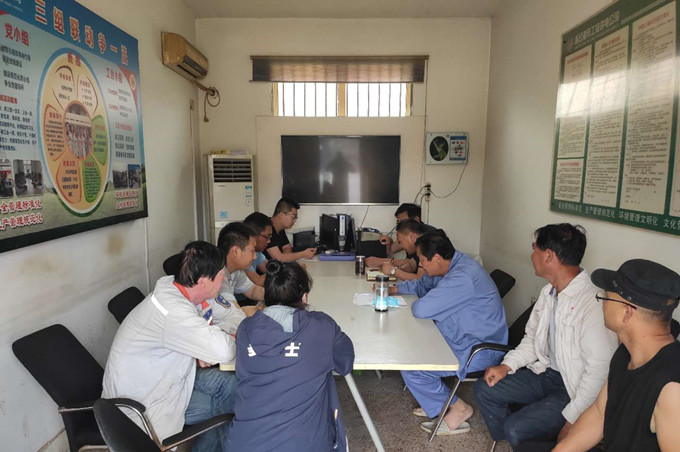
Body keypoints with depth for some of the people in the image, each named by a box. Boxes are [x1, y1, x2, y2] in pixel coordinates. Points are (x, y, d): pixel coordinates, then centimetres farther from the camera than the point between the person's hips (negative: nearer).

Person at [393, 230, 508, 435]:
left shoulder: (462, 277, -30)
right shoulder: (453, 264, 2)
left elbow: (422, 309, -33)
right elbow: (422, 284, 20)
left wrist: (414, 304, -10)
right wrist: (393, 289, 11)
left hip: (478, 350, -10)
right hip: (463, 338, 10)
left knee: (410, 370, -14)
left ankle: (457, 408, 7)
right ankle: (437, 403, 23)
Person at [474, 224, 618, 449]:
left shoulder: (593, 302, -27)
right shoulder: (548, 291, 3)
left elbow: (599, 370, -28)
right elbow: (532, 337, 13)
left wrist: (571, 421, -23)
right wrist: (507, 366, -1)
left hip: (575, 389, -8)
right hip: (546, 372, 8)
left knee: (515, 428, -22)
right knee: (485, 389, 2)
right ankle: (508, 443, 21)